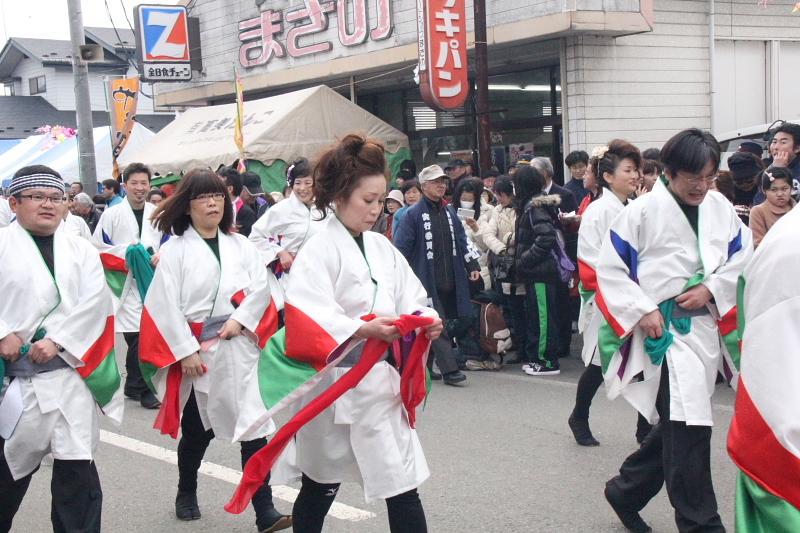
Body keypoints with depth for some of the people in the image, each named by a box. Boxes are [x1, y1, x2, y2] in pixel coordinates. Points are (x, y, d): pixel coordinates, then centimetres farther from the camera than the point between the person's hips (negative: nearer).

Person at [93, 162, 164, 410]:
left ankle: (136, 385, 21)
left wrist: (161, 255, -8)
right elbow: (98, 247, 0)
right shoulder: (112, 213, 0)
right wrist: (126, 251, -10)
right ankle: (140, 387, 3)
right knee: (138, 335, -9)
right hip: (125, 282, -3)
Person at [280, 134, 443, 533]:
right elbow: (306, 318, -23)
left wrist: (426, 321, -12)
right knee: (320, 489, 14)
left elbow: (411, 301, 10)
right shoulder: (319, 250, -12)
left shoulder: (382, 248, 9)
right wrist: (362, 330, -36)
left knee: (403, 488, 2)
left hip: (380, 384, 5)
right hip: (335, 385, -5)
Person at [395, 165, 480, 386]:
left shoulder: (449, 212, 14)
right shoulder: (413, 214, -6)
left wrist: (472, 266, 11)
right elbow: (401, 248, -8)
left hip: (449, 282, 6)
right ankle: (449, 369, -7)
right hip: (426, 281, -6)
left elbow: (462, 241, 19)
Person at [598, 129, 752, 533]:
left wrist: (711, 289, -7)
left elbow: (742, 257, 9)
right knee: (688, 427, -9)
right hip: (663, 330, -6)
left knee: (677, 426, 15)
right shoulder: (642, 212, -10)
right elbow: (610, 268, -7)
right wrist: (642, 310, -14)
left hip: (705, 328, 6)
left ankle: (625, 490, 34)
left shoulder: (719, 208, 4)